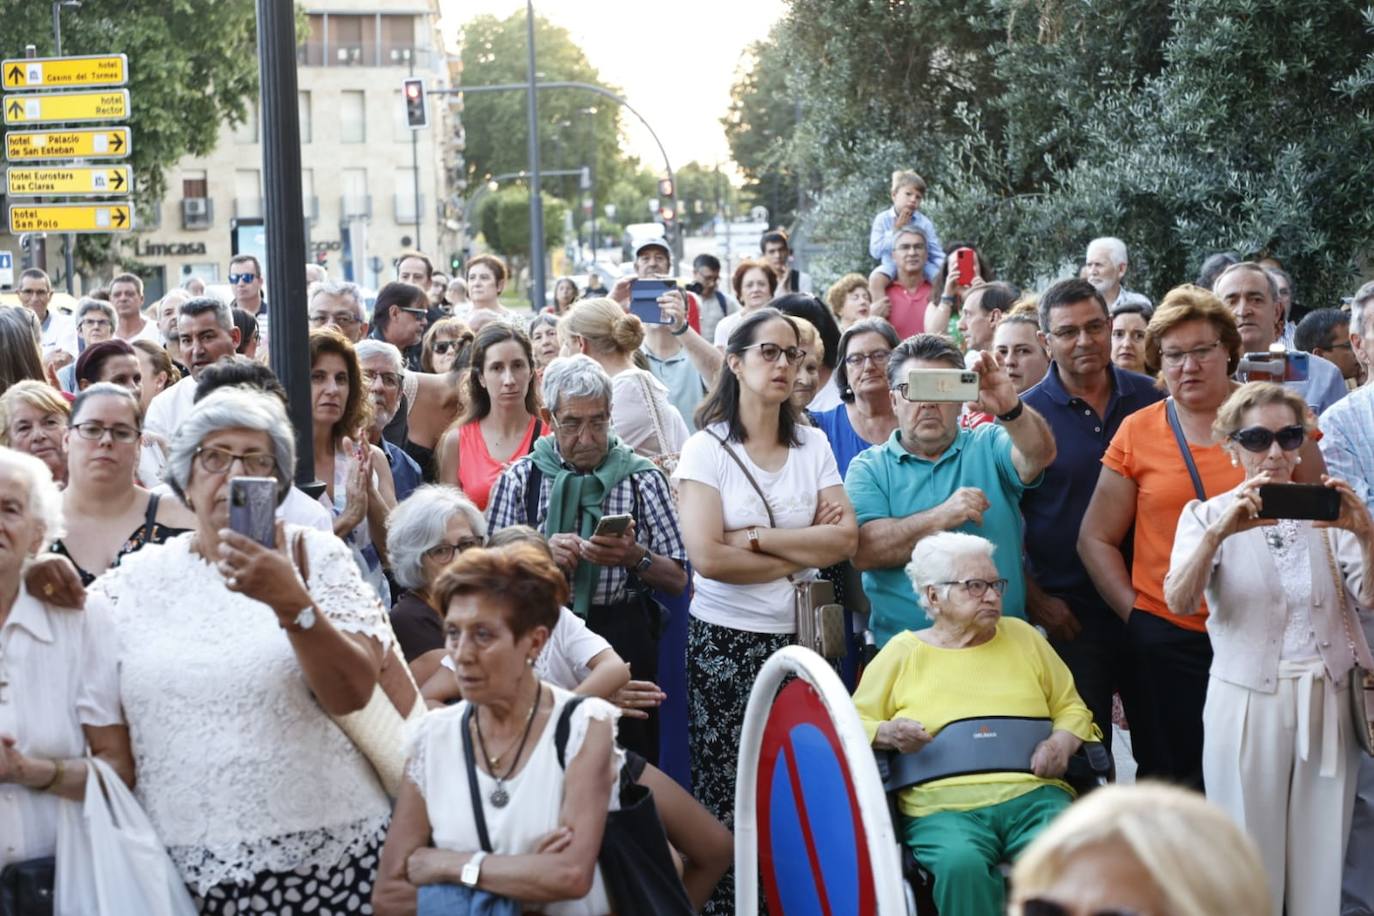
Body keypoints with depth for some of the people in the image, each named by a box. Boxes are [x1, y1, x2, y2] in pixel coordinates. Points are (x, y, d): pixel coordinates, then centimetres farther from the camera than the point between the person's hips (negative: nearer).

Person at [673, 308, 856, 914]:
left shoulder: (813, 445, 9)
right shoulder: (707, 448, -2)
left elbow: (844, 540, -3)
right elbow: (709, 557, -13)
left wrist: (756, 537, -11)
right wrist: (803, 552, -6)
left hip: (801, 635, 3)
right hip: (727, 638, -3)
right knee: (729, 793, -3)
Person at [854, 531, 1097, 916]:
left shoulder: (1022, 636, 19)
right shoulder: (902, 653, 13)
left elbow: (1073, 709, 23)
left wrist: (1062, 742, 0)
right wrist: (889, 734, -7)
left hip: (1032, 796, 2)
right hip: (943, 807, -2)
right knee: (962, 864, -37)